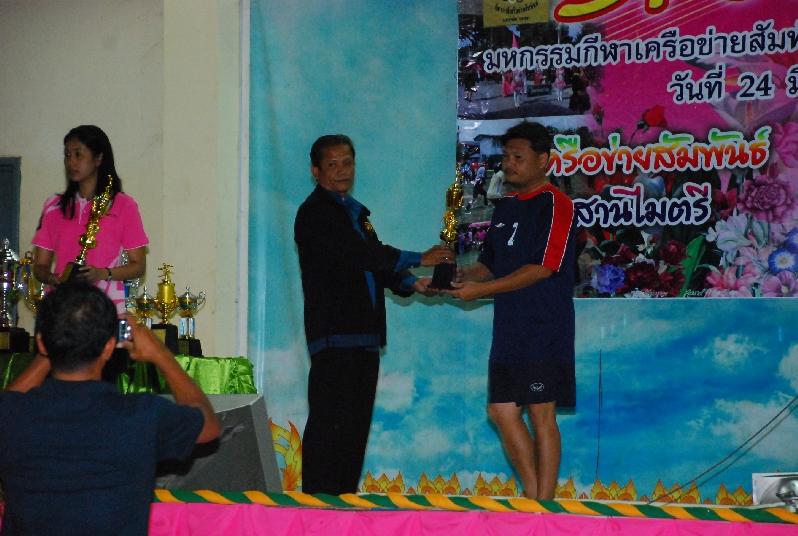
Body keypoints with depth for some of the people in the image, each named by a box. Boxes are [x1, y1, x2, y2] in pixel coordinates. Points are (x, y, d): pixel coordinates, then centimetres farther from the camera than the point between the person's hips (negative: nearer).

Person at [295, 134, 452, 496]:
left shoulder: (356, 213, 23)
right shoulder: (314, 213, -6)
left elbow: (374, 262, 21)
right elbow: (358, 253, -17)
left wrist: (410, 284, 2)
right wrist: (418, 259, -17)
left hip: (364, 336, 9)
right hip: (333, 334, -9)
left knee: (356, 423, 8)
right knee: (330, 424, -10)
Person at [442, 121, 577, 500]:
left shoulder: (554, 204, -8)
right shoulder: (505, 207, 17)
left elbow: (543, 267, -16)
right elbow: (490, 263, 24)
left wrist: (481, 289, -15)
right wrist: (463, 276, 2)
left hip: (544, 330, -8)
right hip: (508, 329, 8)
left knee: (541, 415, -4)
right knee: (502, 411, 7)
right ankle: (532, 495, 17)